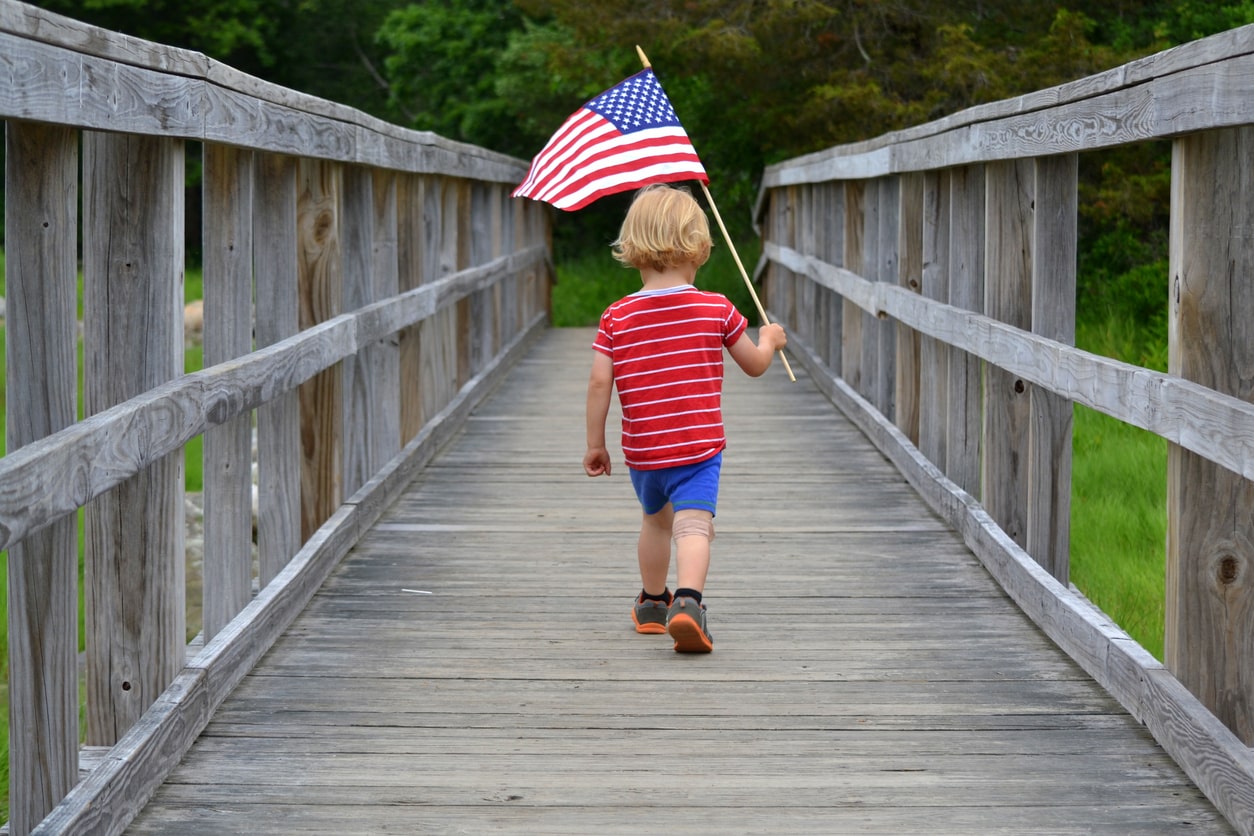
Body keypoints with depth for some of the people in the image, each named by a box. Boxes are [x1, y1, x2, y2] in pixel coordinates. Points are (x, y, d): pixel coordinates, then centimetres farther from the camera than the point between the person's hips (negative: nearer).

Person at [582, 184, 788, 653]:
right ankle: (688, 600, -37)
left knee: (655, 519, 25)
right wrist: (770, 340, 31)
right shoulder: (717, 310, -3)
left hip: (642, 452, 3)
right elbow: (755, 365, 8)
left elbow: (599, 382, -6)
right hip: (699, 447, -3)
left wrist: (595, 443, 5)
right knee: (693, 525, -12)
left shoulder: (617, 318, -3)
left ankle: (652, 602, 42)